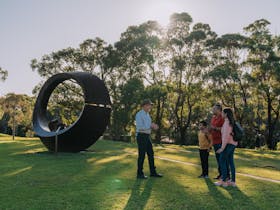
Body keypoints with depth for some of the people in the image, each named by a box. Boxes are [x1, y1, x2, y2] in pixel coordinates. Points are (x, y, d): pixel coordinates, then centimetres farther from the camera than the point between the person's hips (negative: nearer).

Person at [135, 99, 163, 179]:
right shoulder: (139, 114, -15)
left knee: (151, 154, 9)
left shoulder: (147, 115, 16)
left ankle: (153, 172, 16)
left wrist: (154, 127, -1)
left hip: (147, 137, 9)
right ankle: (140, 174, 6)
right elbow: (140, 127, -23)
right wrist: (151, 125, -15)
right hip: (141, 137, -9)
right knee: (142, 155, -4)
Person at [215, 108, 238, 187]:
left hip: (228, 144, -9)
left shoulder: (227, 122, -16)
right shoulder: (232, 122, 12)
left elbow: (226, 136, -22)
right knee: (230, 162, 10)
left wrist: (222, 148, -21)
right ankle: (233, 181, 13)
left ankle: (223, 181, 1)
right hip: (233, 144, 9)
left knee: (222, 161, -2)